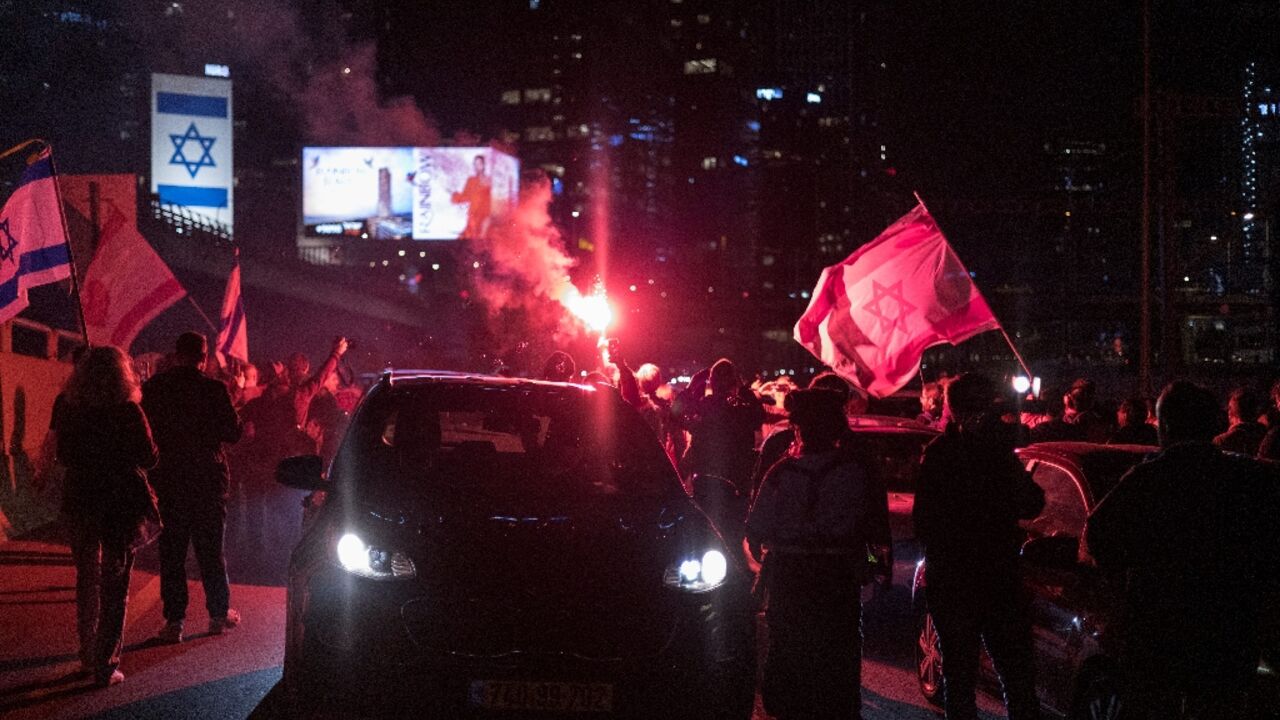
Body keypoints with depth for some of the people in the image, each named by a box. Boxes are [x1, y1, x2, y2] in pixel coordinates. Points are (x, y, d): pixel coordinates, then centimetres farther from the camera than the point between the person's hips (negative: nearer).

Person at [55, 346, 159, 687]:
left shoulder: (69, 409, -3)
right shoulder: (128, 412, -15)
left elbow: (63, 456, 8)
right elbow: (149, 457, -8)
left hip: (80, 501, 4)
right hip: (121, 502, -4)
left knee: (87, 580, 19)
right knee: (114, 585, 4)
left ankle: (88, 656, 27)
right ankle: (106, 665, 1)